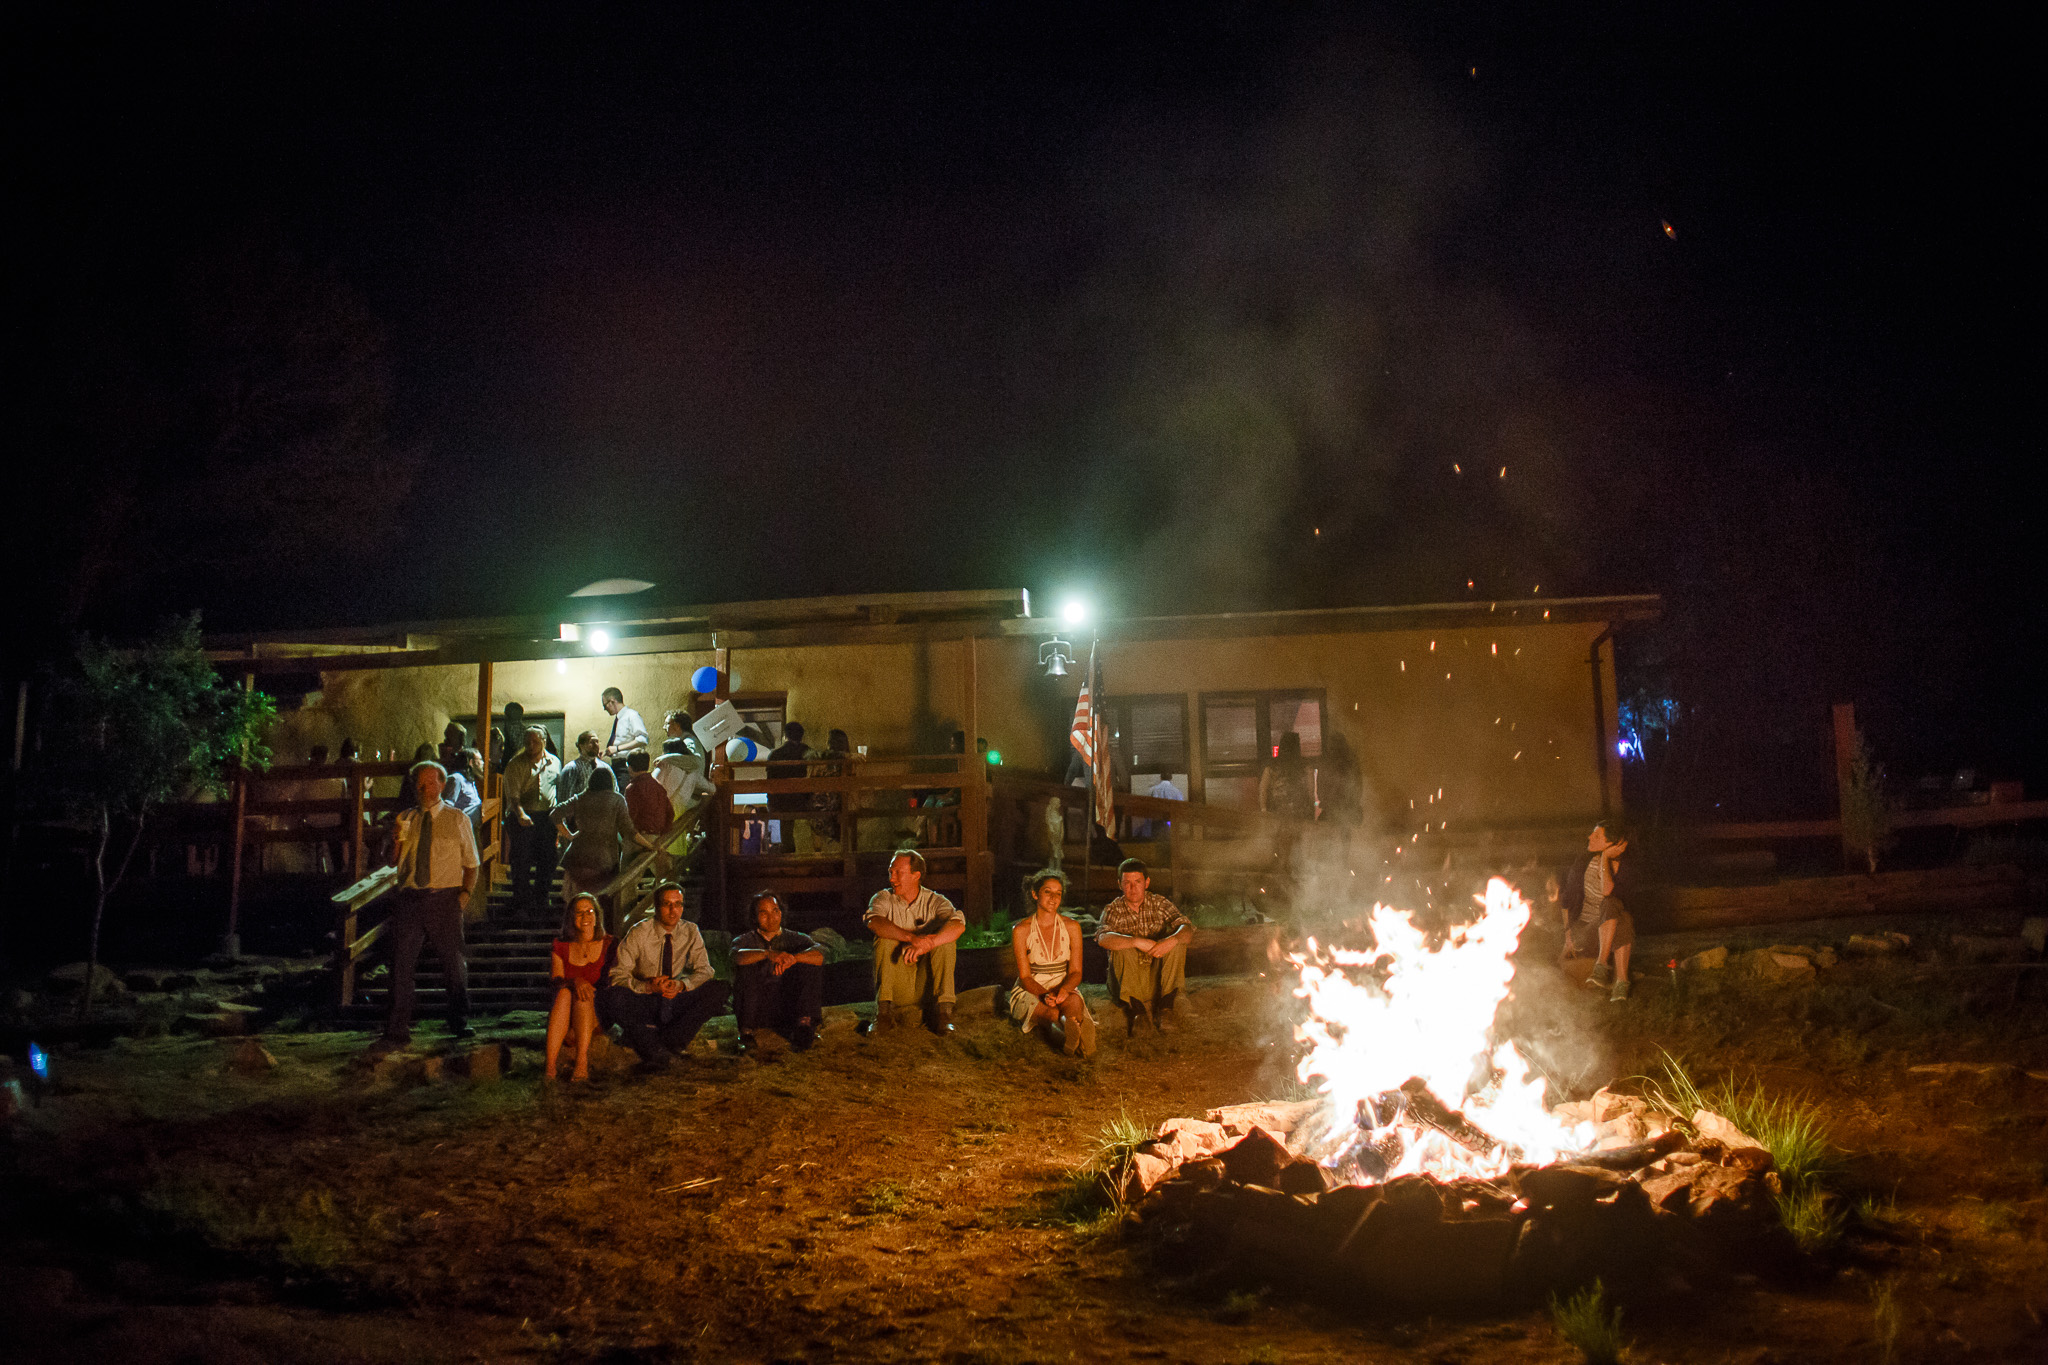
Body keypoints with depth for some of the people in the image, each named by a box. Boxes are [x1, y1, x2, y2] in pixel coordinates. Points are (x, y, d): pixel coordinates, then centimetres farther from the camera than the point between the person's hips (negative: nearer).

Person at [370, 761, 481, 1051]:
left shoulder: (457, 820, 7)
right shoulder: (405, 819, 11)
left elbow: (471, 864, 10)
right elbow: (394, 861, 8)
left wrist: (466, 892, -5)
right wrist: (399, 839, -10)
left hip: (445, 897, -1)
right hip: (409, 897, 1)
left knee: (454, 963, 6)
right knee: (401, 964, -1)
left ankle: (459, 1023, 25)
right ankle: (397, 1031, 6)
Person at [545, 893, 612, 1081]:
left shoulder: (608, 944, 6)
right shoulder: (560, 947, 9)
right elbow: (554, 982, -3)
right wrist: (574, 982, -24)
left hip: (598, 1013, -1)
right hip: (565, 1017, 1)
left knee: (583, 996, -31)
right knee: (564, 993, -31)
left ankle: (582, 1064, -46)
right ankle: (550, 1066, -46)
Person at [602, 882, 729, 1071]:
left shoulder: (690, 932, 1)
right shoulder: (640, 933, -8)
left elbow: (704, 971, -1)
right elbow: (618, 976, -13)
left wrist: (682, 985, -23)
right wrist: (648, 986, -31)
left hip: (675, 1002, 3)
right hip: (643, 1003, -3)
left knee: (718, 990, -22)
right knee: (611, 996, -34)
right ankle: (654, 1048, -30)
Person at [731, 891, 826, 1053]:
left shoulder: (795, 938, 9)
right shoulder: (746, 940, 6)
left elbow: (819, 954, -13)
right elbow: (737, 956, -21)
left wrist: (793, 958, -34)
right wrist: (767, 953, -40)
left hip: (788, 1009, 1)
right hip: (757, 1011, -1)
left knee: (811, 966, -17)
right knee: (745, 969, -23)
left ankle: (804, 1026, -20)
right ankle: (746, 1032, -20)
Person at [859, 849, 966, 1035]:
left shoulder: (934, 901, -2)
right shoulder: (884, 898, 0)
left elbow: (958, 925, -24)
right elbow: (874, 922, -24)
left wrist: (925, 945, -41)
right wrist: (911, 938, -39)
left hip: (927, 986, 0)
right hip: (897, 984, 0)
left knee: (945, 940, -22)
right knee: (885, 939, -22)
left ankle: (945, 1013, -25)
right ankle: (884, 1012, -27)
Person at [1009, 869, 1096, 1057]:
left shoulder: (1071, 927, 3)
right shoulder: (1021, 930, -4)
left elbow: (1075, 971, 1)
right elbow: (1025, 977, -7)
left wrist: (1064, 990, -22)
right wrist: (1045, 995, -27)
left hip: (1064, 990, 1)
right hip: (1030, 992, -1)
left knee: (1074, 1002, -38)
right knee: (1053, 1012, -38)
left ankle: (1070, 1035, -69)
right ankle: (1079, 1034, -66)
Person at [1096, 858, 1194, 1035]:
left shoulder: (1160, 904, 2)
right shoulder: (1113, 910, -4)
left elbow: (1188, 930, -13)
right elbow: (1103, 938, -26)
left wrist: (1173, 939, -36)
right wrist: (1137, 941, -40)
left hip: (1159, 978, 2)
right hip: (1127, 979, -2)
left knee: (1177, 942, -22)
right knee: (1122, 948, -30)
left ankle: (1165, 1007, -23)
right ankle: (1138, 1008, -21)